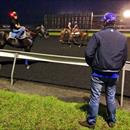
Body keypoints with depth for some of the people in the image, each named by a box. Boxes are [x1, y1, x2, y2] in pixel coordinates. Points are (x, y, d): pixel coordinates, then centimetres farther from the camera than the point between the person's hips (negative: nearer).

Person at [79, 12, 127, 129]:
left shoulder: (98, 35, -12)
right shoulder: (123, 38, 2)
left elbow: (88, 53, -15)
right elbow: (124, 57, 8)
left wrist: (92, 65, 3)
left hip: (99, 73, -4)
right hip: (114, 74, 4)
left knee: (95, 97, 6)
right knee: (111, 97, 17)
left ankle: (91, 122, 17)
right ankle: (112, 121, 31)